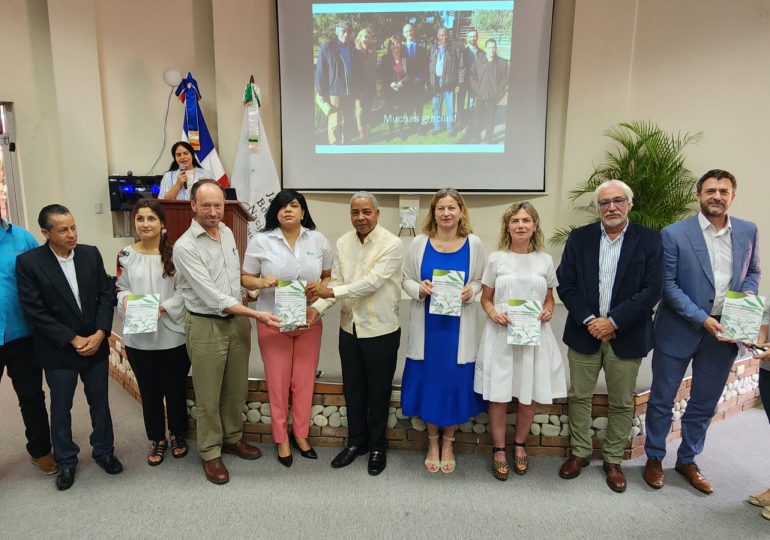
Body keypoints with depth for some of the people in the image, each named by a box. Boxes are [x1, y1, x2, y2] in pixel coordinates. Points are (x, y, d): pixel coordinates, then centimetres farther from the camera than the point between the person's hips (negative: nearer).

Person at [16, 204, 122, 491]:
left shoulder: (91, 254, -3)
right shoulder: (28, 262, -12)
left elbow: (106, 294, -1)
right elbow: (34, 311, -14)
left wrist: (99, 333, -12)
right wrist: (73, 340, -15)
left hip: (96, 344, 3)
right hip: (58, 351, -2)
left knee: (100, 403, 15)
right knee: (60, 408, 14)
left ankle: (103, 450, 35)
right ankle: (66, 461, 34)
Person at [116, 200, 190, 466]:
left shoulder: (174, 253, -6)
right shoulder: (126, 255, 2)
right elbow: (120, 289, 7)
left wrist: (163, 308, -19)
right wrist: (126, 300, -14)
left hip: (172, 334, -2)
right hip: (138, 337, 2)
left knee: (175, 389, 12)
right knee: (149, 391, 14)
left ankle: (177, 434, 35)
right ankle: (157, 438, 33)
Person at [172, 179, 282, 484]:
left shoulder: (228, 233, 5)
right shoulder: (185, 247, -17)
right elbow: (212, 296, -21)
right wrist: (256, 314, -24)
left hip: (238, 320, 6)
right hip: (206, 326, -6)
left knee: (236, 388, 17)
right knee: (208, 396, 8)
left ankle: (233, 438, 37)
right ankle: (210, 453, 25)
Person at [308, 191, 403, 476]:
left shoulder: (391, 244, -15)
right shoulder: (343, 243, 3)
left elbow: (372, 282, -23)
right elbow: (336, 282, 1)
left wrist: (331, 292, -26)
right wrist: (317, 307, -15)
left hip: (381, 330, -5)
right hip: (349, 328, 5)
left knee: (378, 391, 11)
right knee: (352, 389, 17)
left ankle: (377, 447, 31)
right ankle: (356, 442, 37)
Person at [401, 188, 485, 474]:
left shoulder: (474, 244, -2)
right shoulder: (420, 243, -2)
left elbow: (480, 281, 7)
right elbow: (406, 280, 5)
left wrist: (470, 292, -15)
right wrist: (420, 288, -16)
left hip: (459, 327, 0)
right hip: (427, 325, 0)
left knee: (455, 383, 8)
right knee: (428, 382, 9)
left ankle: (448, 443, 32)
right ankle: (432, 442, 32)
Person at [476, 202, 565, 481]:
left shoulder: (545, 260, 5)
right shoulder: (496, 259, 0)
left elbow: (549, 298, 14)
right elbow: (485, 298, 6)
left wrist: (548, 311, -7)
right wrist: (492, 313, -14)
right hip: (501, 335, -1)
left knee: (531, 395, 8)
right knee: (499, 396, 4)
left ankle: (520, 445, 32)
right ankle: (499, 450, 22)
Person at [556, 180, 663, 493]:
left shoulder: (649, 240, -3)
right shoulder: (579, 238, 1)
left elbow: (652, 290, -10)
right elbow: (566, 284, -2)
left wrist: (613, 321, -15)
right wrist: (588, 320, -13)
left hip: (626, 336, -1)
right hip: (584, 332, 1)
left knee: (622, 403, 11)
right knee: (579, 397, 11)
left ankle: (613, 460, 30)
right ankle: (580, 453, 30)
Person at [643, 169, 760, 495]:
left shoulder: (748, 232, 2)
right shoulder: (675, 234, -10)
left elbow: (752, 271, 15)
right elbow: (668, 285, -12)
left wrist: (749, 294, -6)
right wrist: (702, 319, -18)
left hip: (723, 332, 4)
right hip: (679, 330, -4)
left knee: (704, 404, 16)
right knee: (662, 399, 8)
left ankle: (687, 460, 34)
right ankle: (654, 459, 27)